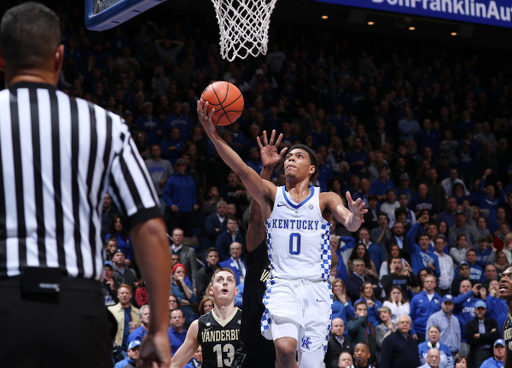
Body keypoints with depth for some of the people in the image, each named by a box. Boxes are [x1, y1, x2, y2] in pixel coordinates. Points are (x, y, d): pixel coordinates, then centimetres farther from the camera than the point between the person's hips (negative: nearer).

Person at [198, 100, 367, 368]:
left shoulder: (325, 200, 7)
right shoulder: (272, 195, 8)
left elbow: (349, 223, -11)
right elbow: (241, 170, -8)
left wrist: (354, 218, -37)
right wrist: (213, 134, -22)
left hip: (315, 287, 1)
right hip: (282, 285, -1)